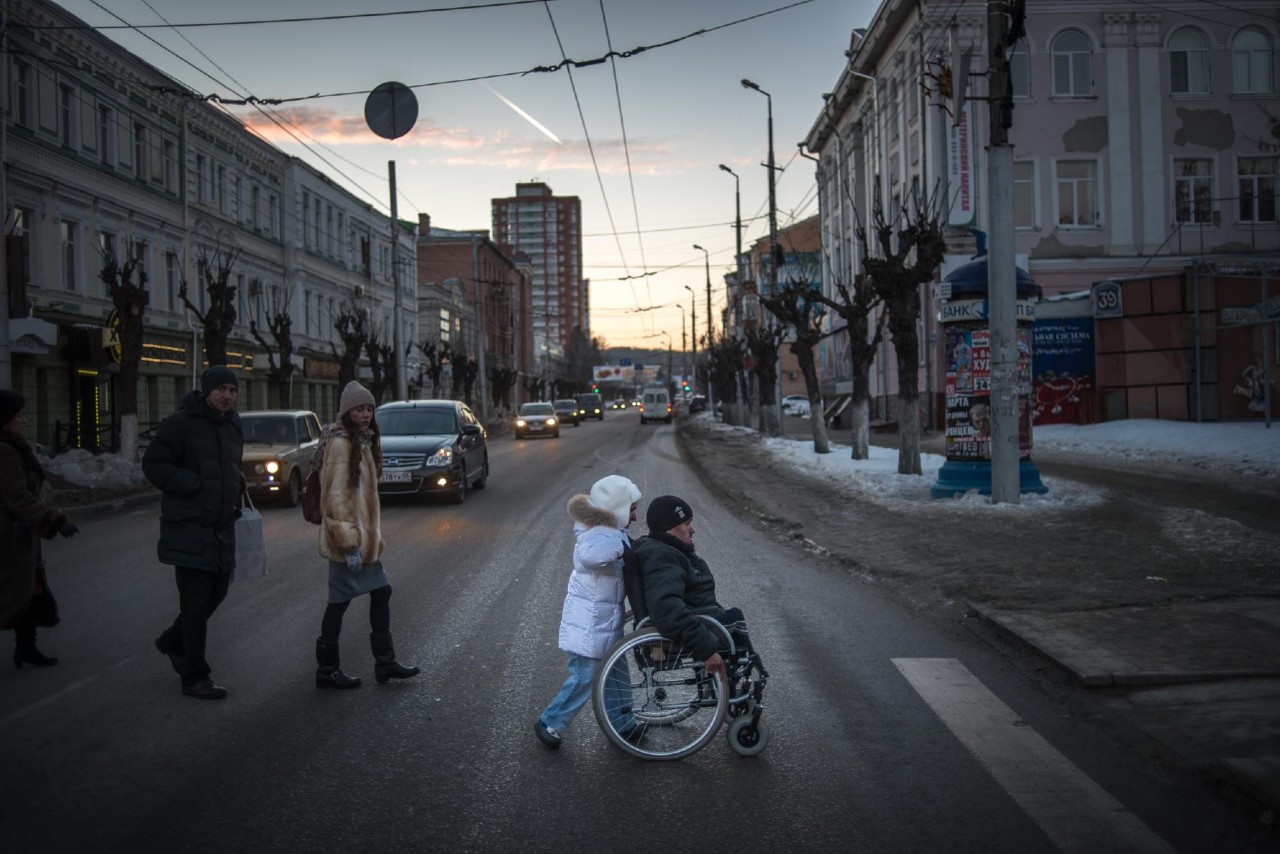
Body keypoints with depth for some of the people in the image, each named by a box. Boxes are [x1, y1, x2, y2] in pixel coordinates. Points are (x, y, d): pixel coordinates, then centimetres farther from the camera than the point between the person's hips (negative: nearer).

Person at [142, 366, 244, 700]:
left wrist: (236, 491, 10)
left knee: (217, 591, 16)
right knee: (196, 601, -4)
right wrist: (195, 484, -20)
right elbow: (153, 464, -13)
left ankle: (173, 641, 40)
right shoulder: (181, 423, -11)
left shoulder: (233, 427, 13)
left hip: (222, 528, 8)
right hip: (189, 526, -8)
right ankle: (194, 677, 6)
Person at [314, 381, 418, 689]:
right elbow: (335, 498, -20)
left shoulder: (362, 441, 13)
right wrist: (349, 543, -23)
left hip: (364, 537, 10)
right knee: (340, 601, 0)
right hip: (347, 539, -10)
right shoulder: (340, 444, -16)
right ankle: (327, 670, 13)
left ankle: (385, 662, 20)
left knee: (381, 592, 12)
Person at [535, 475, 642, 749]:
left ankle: (621, 724, 32)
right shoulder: (598, 536, -25)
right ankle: (550, 723, 17)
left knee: (616, 672, 18)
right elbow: (590, 554, -49)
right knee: (585, 678, 0)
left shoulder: (609, 532, 7)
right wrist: (622, 542, -38)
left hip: (605, 621, 10)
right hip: (589, 626, -10)